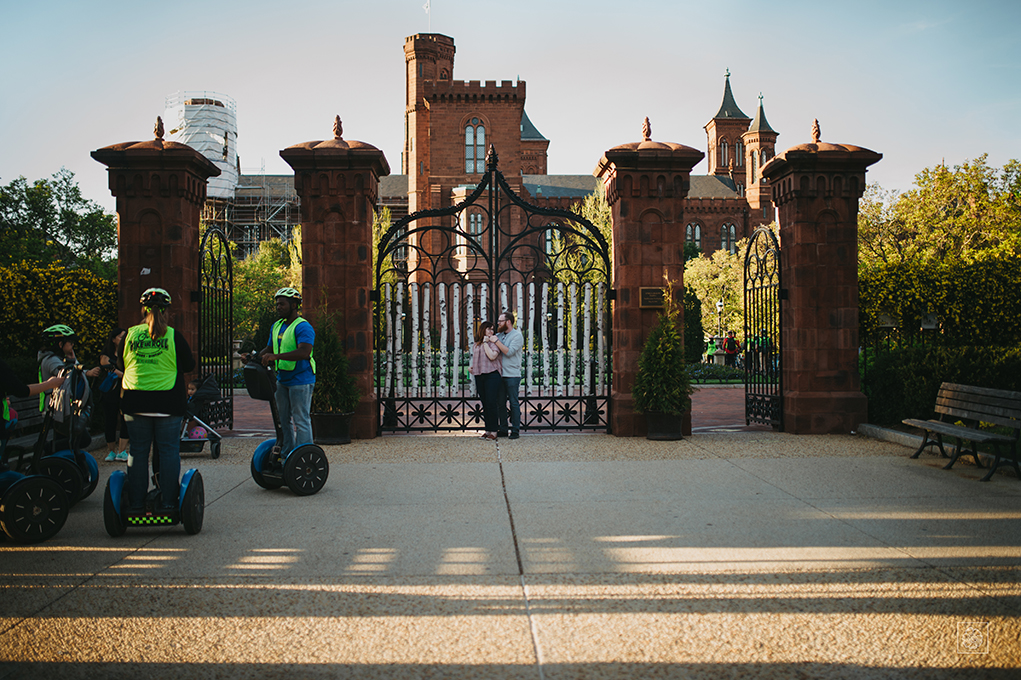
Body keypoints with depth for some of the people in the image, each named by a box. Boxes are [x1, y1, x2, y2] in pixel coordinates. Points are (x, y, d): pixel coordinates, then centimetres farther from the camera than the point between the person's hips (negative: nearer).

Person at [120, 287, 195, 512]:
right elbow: (189, 365, 4)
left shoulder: (130, 335, 2)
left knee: (137, 451, 10)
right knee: (169, 450, 5)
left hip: (135, 401, 2)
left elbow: (120, 364, 14)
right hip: (167, 402, -2)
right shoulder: (173, 336, -4)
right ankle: (167, 501, 4)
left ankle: (136, 502, 13)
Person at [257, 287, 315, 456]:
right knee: (284, 420, 15)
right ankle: (285, 454, 24)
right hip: (282, 379, 9)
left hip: (301, 381, -9)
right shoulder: (277, 326, 13)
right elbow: (269, 348, 24)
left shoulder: (303, 327, -15)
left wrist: (276, 356, -36)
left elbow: (304, 352, -29)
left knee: (301, 421, -4)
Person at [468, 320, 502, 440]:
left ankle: (493, 431, -3)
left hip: (492, 375, -5)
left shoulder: (493, 342, -1)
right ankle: (488, 430, 14)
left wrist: (485, 342, -10)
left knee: (491, 403, -8)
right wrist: (471, 366, 9)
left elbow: (492, 356, -16)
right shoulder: (476, 344, 15)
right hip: (479, 376, 6)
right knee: (485, 404, 9)